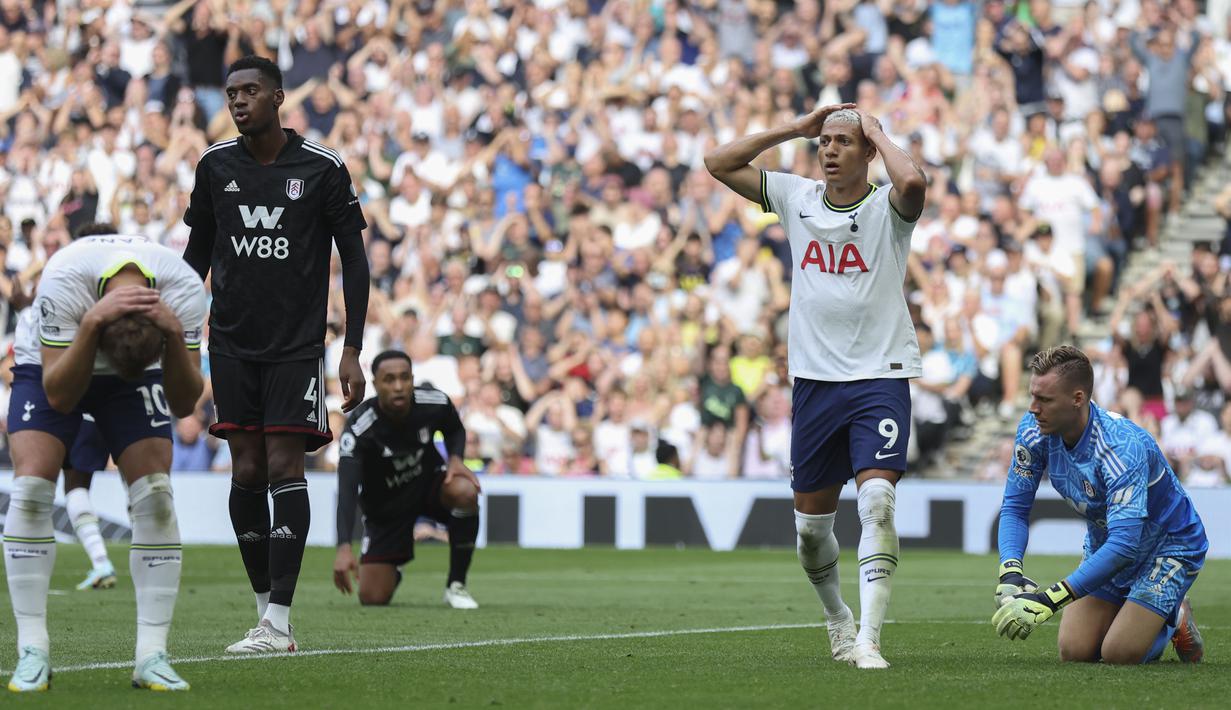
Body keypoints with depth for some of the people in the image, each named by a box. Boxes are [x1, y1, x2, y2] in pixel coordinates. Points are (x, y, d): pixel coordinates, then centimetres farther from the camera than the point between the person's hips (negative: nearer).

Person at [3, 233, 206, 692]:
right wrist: (92, 324, -48)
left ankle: (152, 655, -11)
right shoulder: (63, 280, -38)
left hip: (135, 378, 2)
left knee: (155, 494, -16)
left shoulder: (184, 290, -32)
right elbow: (57, 396, -33)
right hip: (53, 366, -1)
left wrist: (175, 338, -43)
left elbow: (184, 404, -24)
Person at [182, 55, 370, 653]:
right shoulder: (215, 165, 5)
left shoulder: (322, 168, -5)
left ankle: (279, 622, -12)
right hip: (232, 345, 3)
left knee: (284, 467, -10)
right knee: (247, 472, 0)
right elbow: (198, 251, 15)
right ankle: (265, 609, 9)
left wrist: (352, 351, -6)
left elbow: (354, 260, -1)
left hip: (297, 345, -3)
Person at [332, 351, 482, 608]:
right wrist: (344, 547, -51)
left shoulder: (434, 402, -20)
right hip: (385, 507, -2)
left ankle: (456, 585, -15)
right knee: (373, 599, -9)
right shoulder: (359, 427, -31)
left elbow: (455, 430, 6)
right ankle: (393, 573, 33)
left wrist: (455, 458, -17)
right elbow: (346, 490, -38)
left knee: (465, 491, -35)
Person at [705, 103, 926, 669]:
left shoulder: (887, 208, -5)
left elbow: (913, 183, -30)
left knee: (876, 502, -20)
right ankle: (836, 617, 35)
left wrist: (877, 133, -11)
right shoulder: (796, 198, 7)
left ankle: (867, 638, -22)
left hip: (880, 376, -4)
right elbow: (718, 164, 8)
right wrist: (795, 130, 3)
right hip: (814, 381, 4)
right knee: (811, 520, 9)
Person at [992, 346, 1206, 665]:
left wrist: (1048, 600, -49)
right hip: (1104, 543, 6)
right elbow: (1015, 506, -10)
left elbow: (1124, 543, -43)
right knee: (1074, 651, -6)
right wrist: (1010, 574, -31)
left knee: (1119, 654, -18)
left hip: (1169, 545, -6)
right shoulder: (1034, 431, -18)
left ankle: (1174, 619, 13)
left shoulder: (1123, 446, -38)